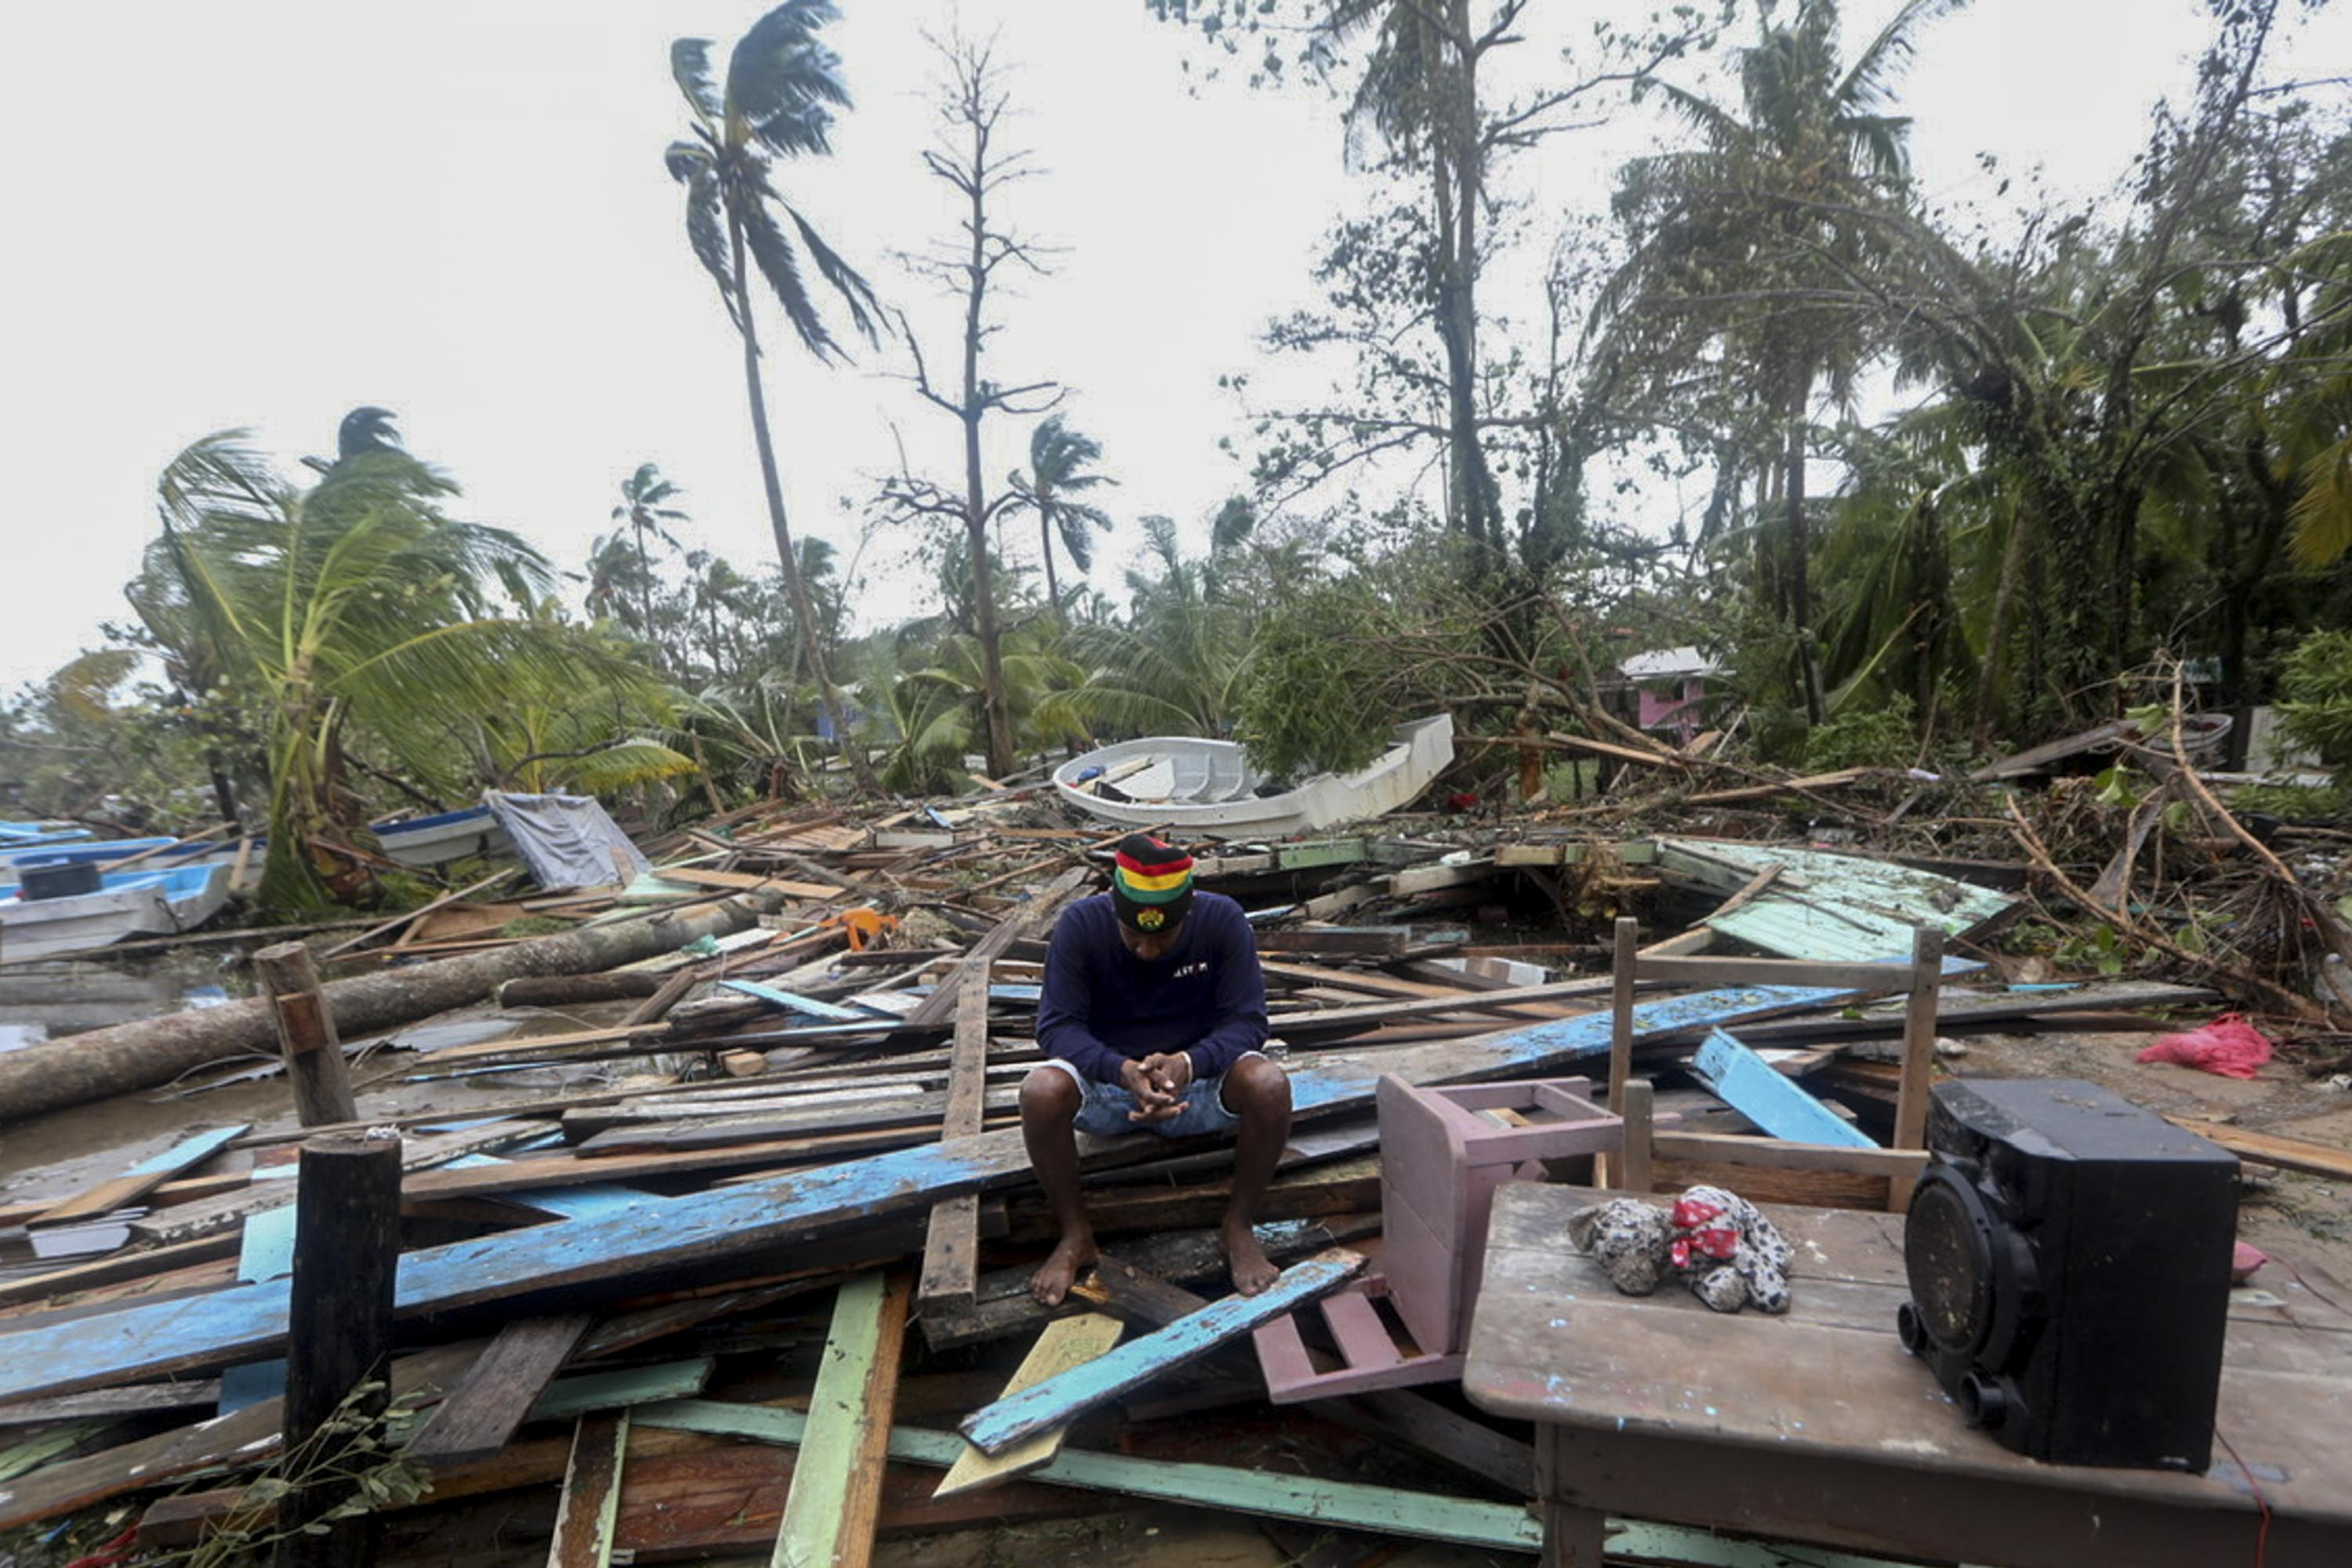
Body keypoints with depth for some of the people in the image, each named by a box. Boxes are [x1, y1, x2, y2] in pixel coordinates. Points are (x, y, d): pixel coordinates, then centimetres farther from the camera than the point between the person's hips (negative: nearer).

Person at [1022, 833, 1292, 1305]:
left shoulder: (1223, 920, -16)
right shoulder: (1080, 925, -17)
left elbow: (1246, 1020, -16)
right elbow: (1057, 1025, -18)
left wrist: (1189, 1064, -36)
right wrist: (1121, 1070, -37)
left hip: (1197, 1076, 0)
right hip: (1106, 1077, 0)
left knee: (1270, 1086, -31)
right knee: (1040, 1092, -32)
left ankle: (1238, 1226, -5)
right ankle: (1075, 1235, -6)